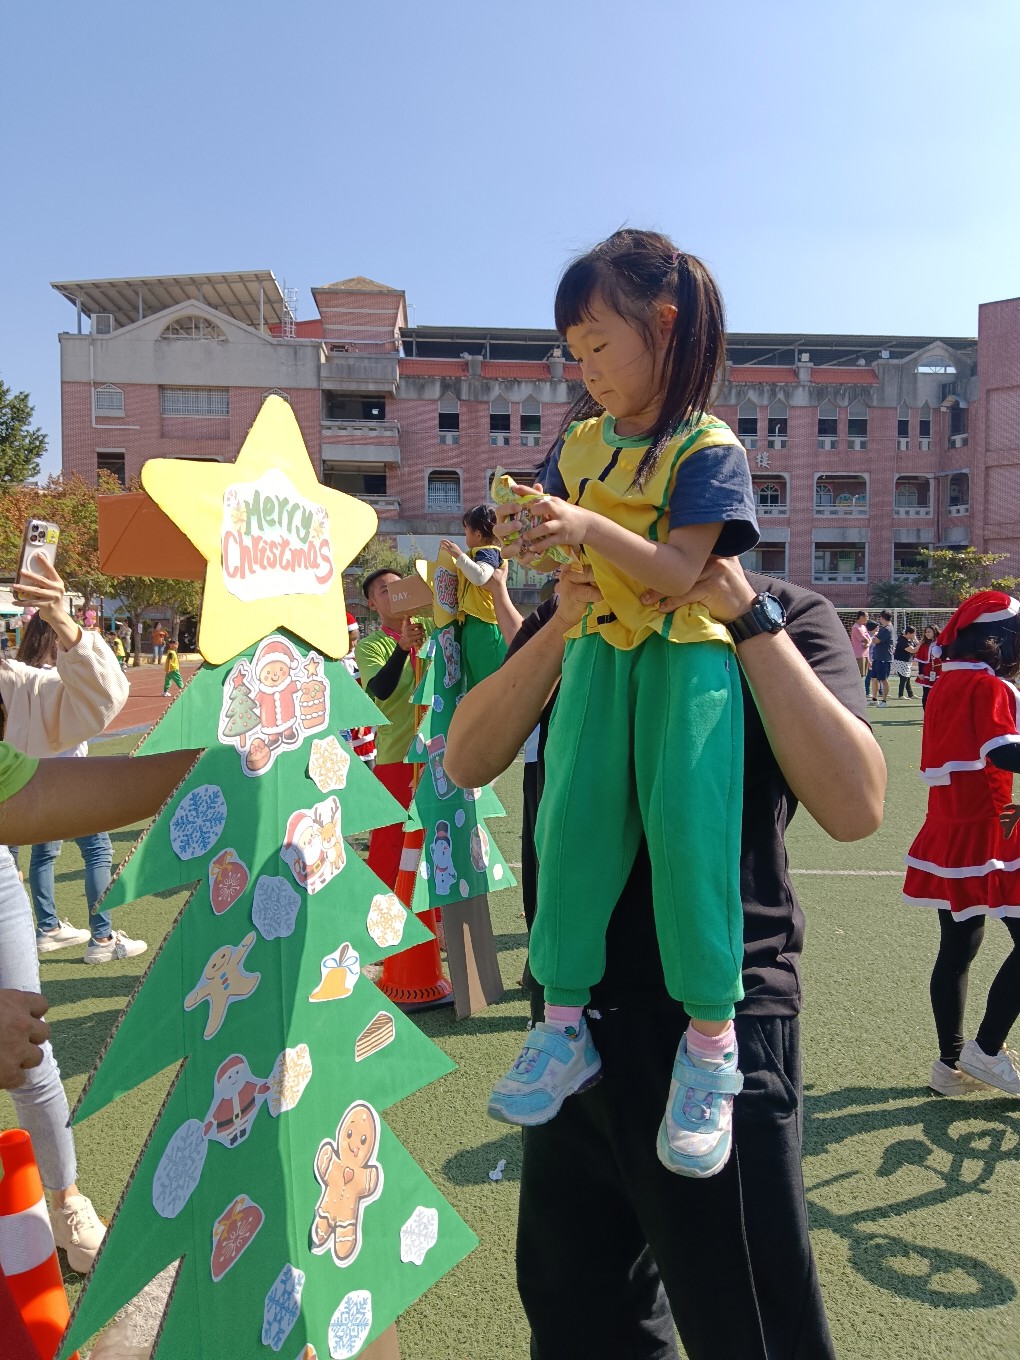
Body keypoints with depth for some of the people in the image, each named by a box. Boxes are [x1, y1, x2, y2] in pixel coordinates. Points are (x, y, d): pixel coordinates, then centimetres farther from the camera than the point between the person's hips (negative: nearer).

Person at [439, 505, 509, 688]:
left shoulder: (488, 552, -11)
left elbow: (480, 577, -30)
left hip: (484, 626, -10)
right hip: (472, 624, 10)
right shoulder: (479, 553, 18)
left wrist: (459, 555, -25)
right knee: (475, 683, 15)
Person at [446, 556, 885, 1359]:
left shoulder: (787, 616, -5)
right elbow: (467, 763, -5)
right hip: (572, 998, 5)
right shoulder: (572, 616, 6)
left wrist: (749, 620, -22)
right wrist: (564, 627, -18)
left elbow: (856, 806, -18)